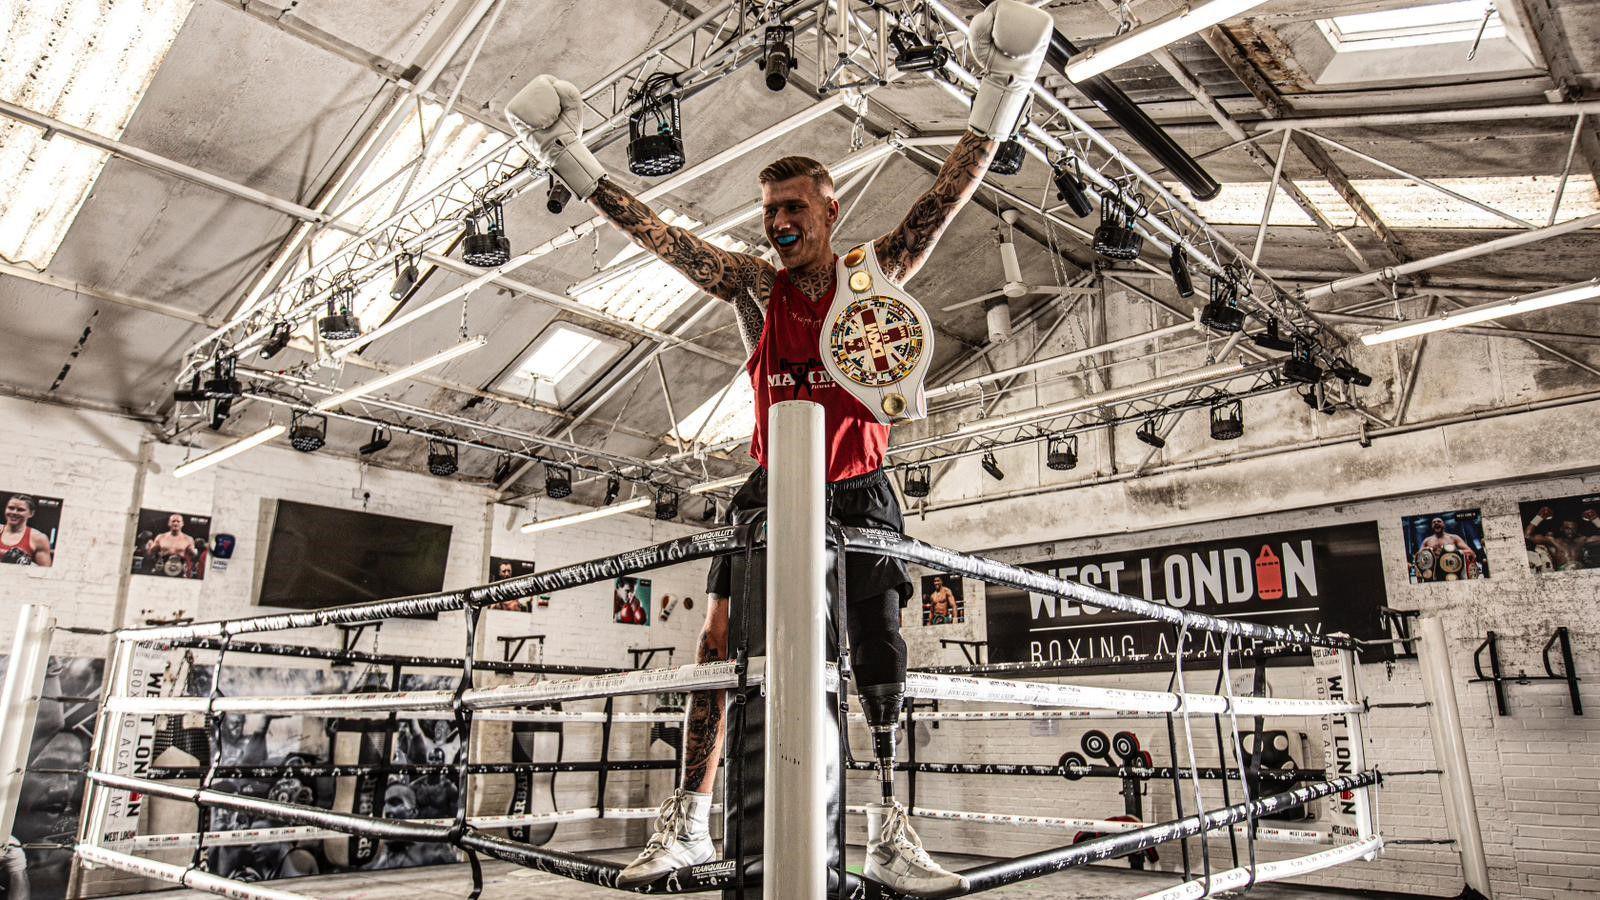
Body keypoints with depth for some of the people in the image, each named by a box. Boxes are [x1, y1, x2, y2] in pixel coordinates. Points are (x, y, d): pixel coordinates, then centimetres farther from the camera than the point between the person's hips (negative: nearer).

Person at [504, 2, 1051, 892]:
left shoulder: (872, 276, -2)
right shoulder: (756, 286, 0)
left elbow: (945, 201, -8)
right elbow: (659, 235, -1)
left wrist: (1001, 95, -14)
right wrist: (574, 163, -4)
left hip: (858, 490, -1)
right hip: (773, 488, 1)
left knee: (881, 648, -2)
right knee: (722, 638, -5)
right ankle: (690, 822, 4)